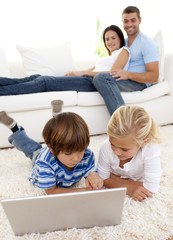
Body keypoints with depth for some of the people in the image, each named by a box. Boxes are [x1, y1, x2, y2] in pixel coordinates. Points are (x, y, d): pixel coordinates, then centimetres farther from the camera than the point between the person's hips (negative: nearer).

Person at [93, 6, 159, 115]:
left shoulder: (147, 43, 0)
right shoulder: (124, 42, 24)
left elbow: (154, 77, -9)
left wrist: (128, 74, -23)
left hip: (140, 83, -8)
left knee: (101, 78, -32)